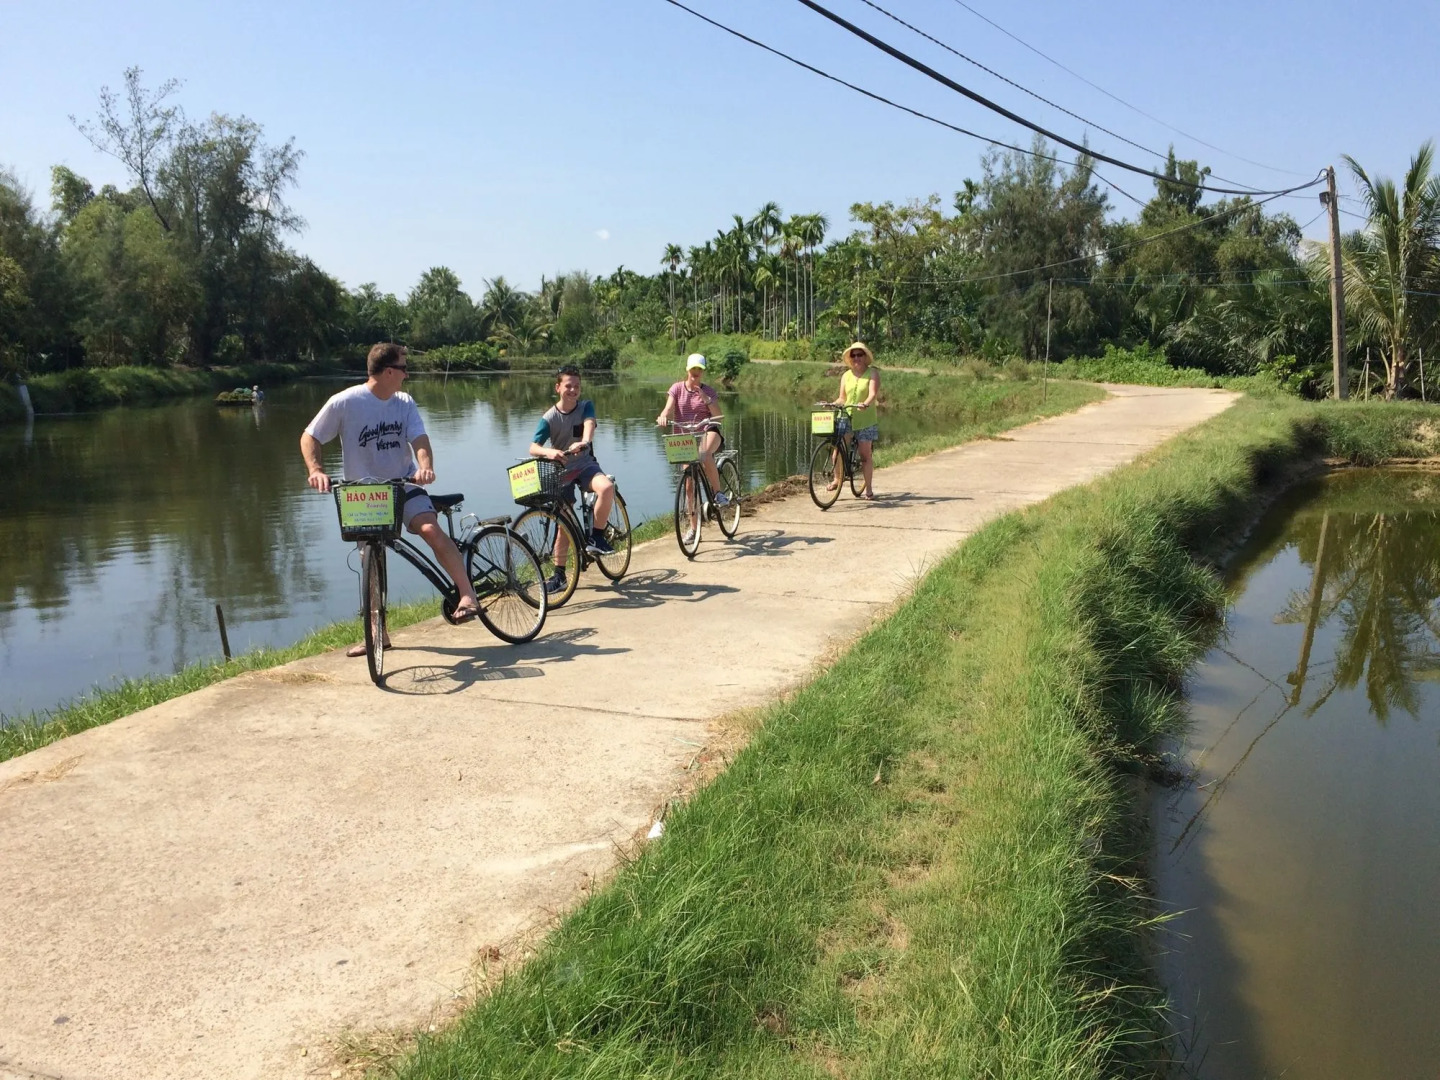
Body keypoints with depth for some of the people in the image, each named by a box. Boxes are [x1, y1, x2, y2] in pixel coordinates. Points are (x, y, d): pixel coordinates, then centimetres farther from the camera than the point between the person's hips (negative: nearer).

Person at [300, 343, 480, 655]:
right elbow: (309, 437, -5)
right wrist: (315, 470, -23)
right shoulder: (345, 403, -11)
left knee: (431, 529, -27)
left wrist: (426, 466, -34)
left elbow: (419, 439, -12)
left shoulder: (404, 403, -1)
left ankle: (468, 594, -27)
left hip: (404, 484, 1)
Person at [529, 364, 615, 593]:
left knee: (607, 487, -32)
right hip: (562, 472, 0)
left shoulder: (586, 406, -4)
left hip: (585, 465, 1)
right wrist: (549, 452, -43)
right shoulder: (549, 417, -10)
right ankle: (559, 574, 13)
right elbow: (533, 447, -19)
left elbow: (589, 424, -26)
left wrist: (584, 442, -49)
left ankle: (596, 538, -14)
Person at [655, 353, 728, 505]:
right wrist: (663, 417, -32)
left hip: (708, 432, -1)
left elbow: (718, 417, -4)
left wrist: (707, 400, -18)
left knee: (705, 455, -35)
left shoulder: (708, 391, 4)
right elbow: (668, 409, -9)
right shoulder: (677, 389, 4)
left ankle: (718, 492, -25)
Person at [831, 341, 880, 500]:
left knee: (865, 454, 1)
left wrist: (865, 404, -35)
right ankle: (837, 479, 2)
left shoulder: (872, 374, 0)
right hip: (847, 416, 3)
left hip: (866, 419, -3)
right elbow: (842, 398, 11)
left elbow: (873, 394, -15)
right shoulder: (846, 376, 11)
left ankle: (869, 489, 10)